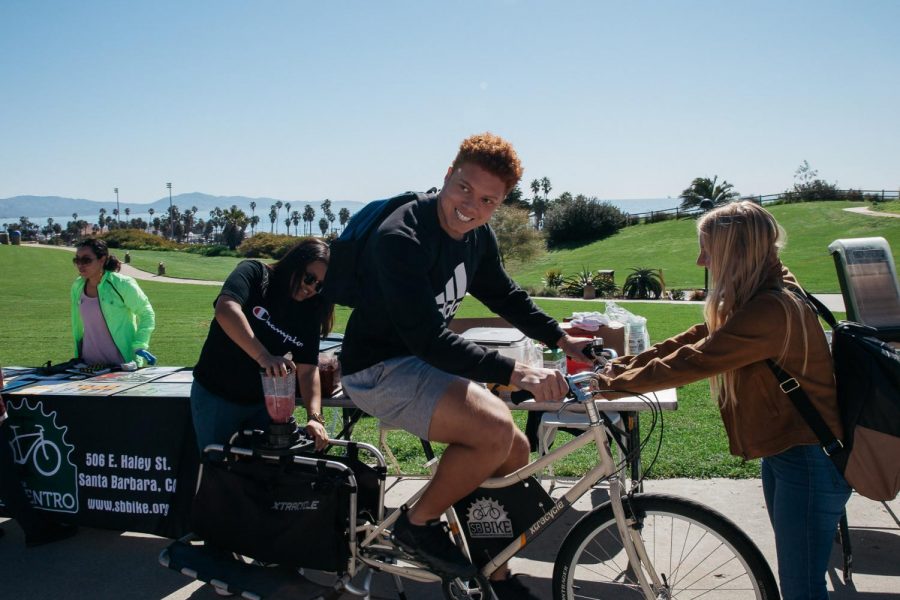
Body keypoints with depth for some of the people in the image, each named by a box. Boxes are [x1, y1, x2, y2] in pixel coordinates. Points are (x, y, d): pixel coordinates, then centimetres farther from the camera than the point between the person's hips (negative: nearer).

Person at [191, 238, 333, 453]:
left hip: (263, 402, 4)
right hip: (216, 396, -4)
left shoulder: (309, 313, -4)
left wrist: (315, 417, -23)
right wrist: (263, 356, -45)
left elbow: (308, 370, -8)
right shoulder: (254, 273, -16)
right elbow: (225, 310, -35)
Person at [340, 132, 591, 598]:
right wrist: (514, 372, -37)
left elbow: (506, 296, 18)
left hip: (425, 361, 9)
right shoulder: (402, 239, -26)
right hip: (379, 369, -8)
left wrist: (561, 339, 12)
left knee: (515, 452, 4)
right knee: (495, 428, -28)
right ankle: (418, 525, -3)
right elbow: (427, 339, -31)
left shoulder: (478, 236, 1)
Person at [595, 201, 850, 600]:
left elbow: (692, 360, -28)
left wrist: (614, 382, -18)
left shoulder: (772, 310, -28)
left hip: (810, 459, -10)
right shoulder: (758, 297, 6)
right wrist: (623, 365, -1)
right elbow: (692, 339, 5)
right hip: (782, 448, 10)